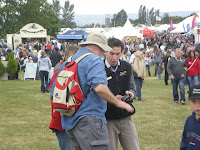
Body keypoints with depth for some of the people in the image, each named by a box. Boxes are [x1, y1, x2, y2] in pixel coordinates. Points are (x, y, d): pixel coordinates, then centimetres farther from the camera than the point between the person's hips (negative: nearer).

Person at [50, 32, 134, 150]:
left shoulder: (67, 62, 19)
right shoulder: (94, 60, -7)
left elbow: (54, 92, 20)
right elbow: (99, 87, -24)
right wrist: (118, 102, -13)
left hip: (69, 122, 9)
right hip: (89, 118, -9)